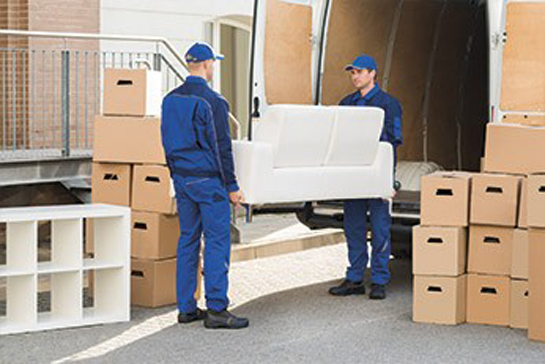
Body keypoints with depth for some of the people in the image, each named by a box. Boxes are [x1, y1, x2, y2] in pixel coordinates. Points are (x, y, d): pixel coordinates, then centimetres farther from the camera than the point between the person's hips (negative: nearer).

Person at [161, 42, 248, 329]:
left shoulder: (170, 100, 9)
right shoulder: (212, 102, -14)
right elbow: (221, 148, -13)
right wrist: (232, 187, -7)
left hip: (182, 179, 8)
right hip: (209, 180, -8)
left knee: (188, 240, 11)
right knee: (217, 241, -4)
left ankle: (186, 308, 13)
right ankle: (216, 309, -5)